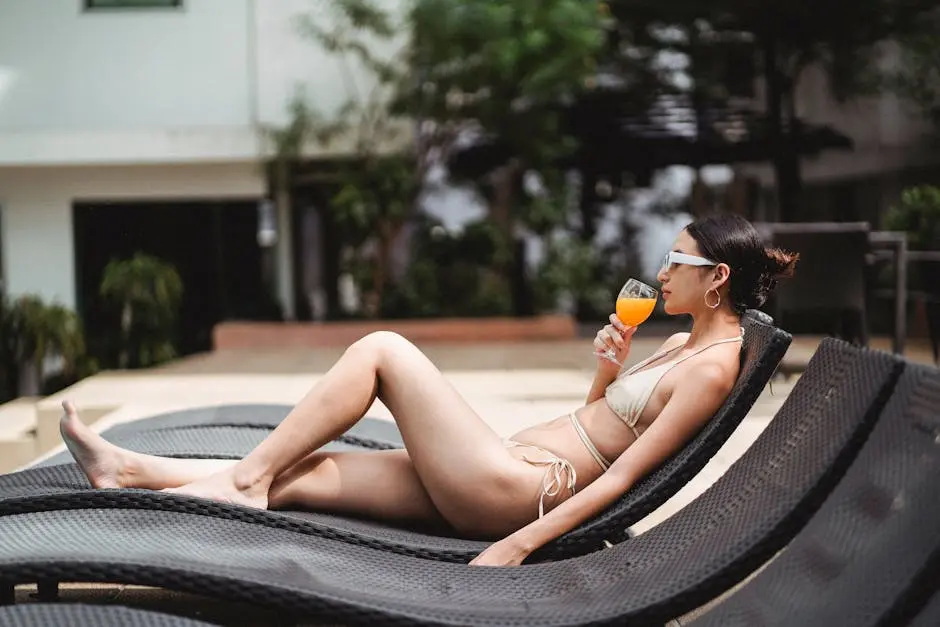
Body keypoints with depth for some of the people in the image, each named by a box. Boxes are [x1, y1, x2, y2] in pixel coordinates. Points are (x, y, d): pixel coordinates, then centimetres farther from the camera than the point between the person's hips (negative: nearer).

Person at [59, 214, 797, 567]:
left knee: (381, 350, -8)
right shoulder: (684, 342, 19)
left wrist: (522, 543, -17)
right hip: (508, 474, 9)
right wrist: (610, 369, 7)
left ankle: (249, 476, 1)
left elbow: (622, 476, -15)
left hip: (514, 490, -9)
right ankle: (130, 477, 5)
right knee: (309, 473, 2)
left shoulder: (713, 367, -10)